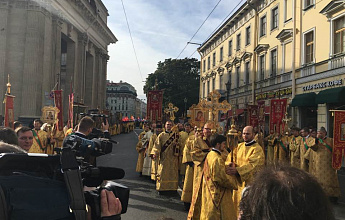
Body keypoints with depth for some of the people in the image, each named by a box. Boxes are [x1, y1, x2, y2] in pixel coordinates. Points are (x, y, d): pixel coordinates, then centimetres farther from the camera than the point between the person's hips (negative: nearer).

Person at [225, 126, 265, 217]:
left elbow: (252, 165, -25)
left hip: (250, 181, -6)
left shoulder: (257, 149, -12)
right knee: (237, 202, 14)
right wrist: (230, 164, -22)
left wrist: (237, 170, -38)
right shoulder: (239, 146, 9)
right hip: (238, 180, 6)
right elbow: (231, 157, 2)